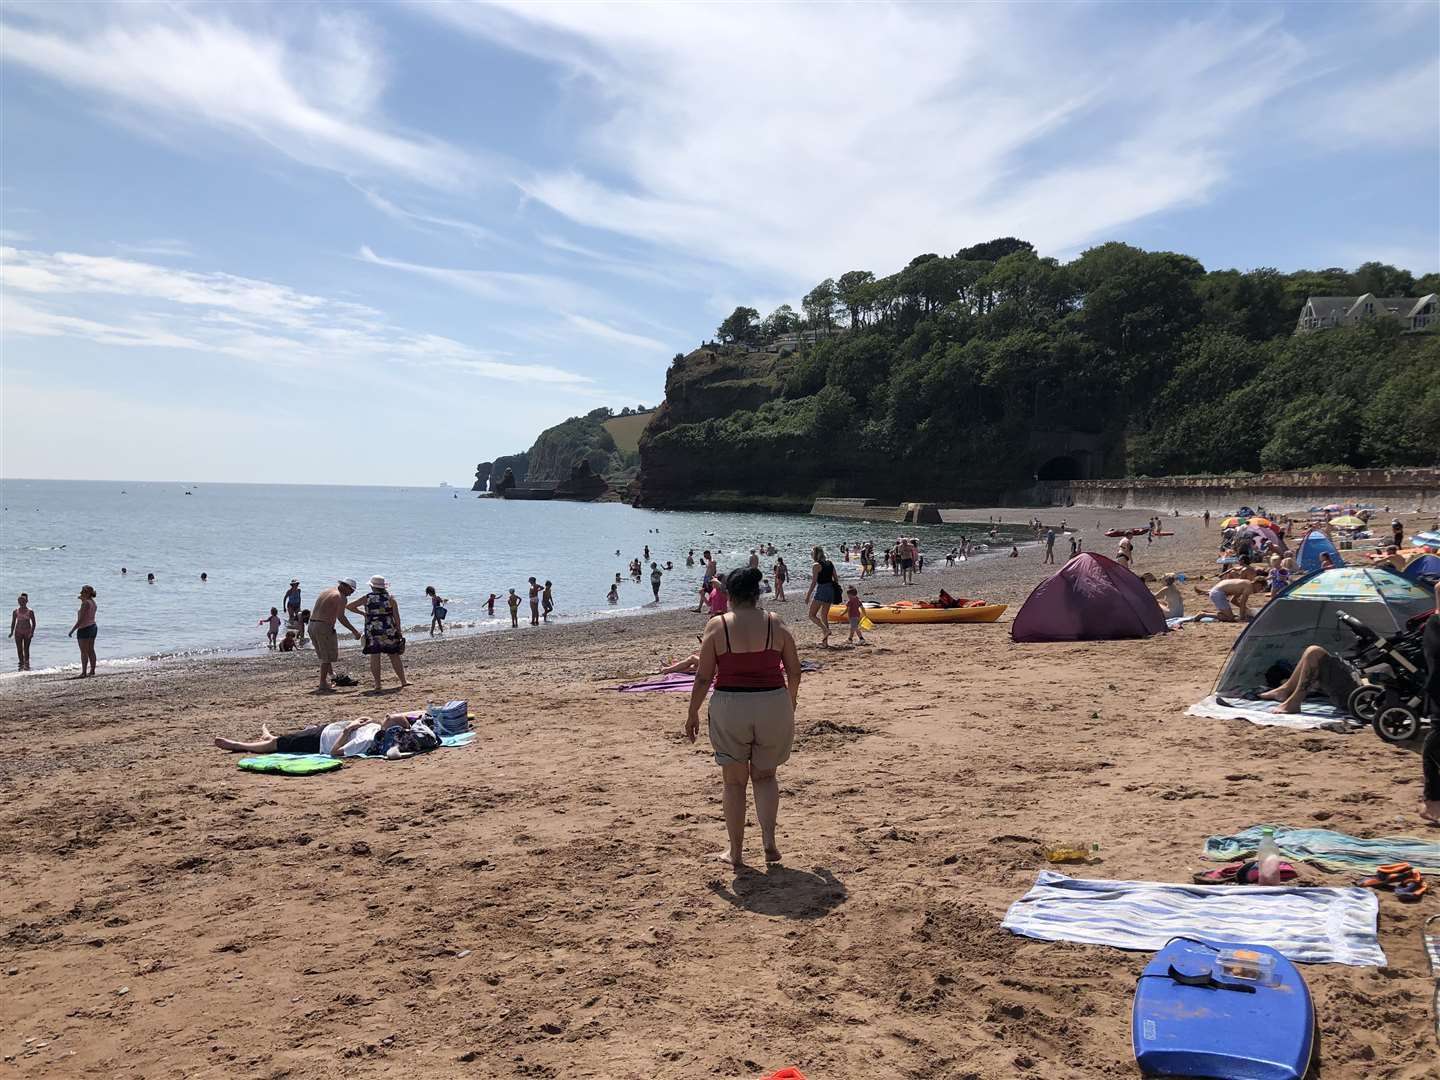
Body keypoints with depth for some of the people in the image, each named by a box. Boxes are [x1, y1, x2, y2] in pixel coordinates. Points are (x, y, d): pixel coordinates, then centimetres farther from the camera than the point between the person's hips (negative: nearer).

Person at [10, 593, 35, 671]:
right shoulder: (15, 611, 4)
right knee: (19, 649, 1)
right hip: (18, 632, 2)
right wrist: (12, 632, -1)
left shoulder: (30, 611, -2)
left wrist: (32, 632, -11)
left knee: (26, 648, -1)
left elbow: (33, 623, -1)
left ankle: (26, 664, 5)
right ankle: (21, 664, 9)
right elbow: (13, 622, 8)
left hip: (27, 632, -2)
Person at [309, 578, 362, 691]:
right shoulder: (340, 597, -8)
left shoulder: (325, 591, 20)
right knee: (327, 657, -2)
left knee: (324, 656, 18)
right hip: (324, 626, -9)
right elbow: (341, 617, -15)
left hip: (312, 625, 9)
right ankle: (323, 685, -3)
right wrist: (354, 631, -12)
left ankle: (326, 680, 21)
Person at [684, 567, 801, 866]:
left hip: (730, 708, -1)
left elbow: (703, 677, -5)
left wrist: (692, 713, 7)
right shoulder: (775, 623, -1)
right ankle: (769, 840, 4)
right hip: (773, 705, 2)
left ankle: (736, 851, 20)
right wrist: (791, 700, 22)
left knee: (734, 781, 14)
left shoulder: (718, 626, -6)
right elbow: (794, 670, 4)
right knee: (765, 776, 20)